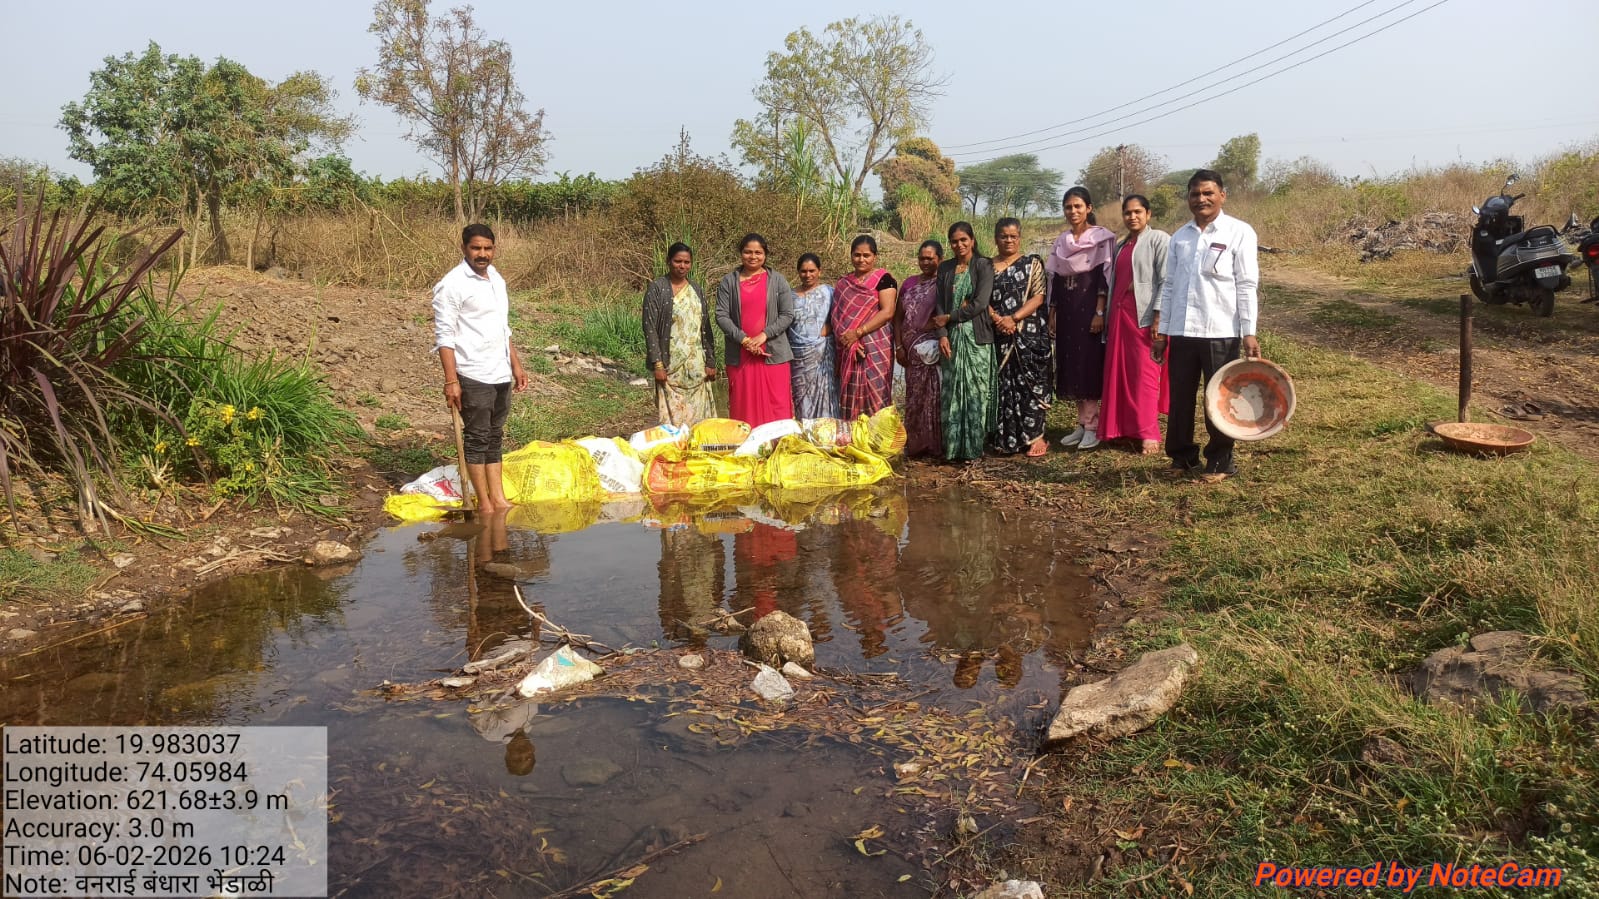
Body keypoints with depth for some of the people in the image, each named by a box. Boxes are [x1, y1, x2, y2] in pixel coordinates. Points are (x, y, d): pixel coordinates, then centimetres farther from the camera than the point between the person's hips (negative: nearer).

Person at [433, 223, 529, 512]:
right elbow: (444, 336, -13)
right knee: (477, 437, 0)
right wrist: (451, 380, -18)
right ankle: (484, 503, 7)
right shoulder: (452, 284, -10)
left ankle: (499, 499, 16)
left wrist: (516, 365, 18)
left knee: (495, 437, 11)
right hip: (473, 377, -7)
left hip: (501, 375, 7)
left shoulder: (496, 279, 13)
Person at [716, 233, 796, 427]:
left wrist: (764, 335, -12)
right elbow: (721, 316, -1)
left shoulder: (778, 281, 5)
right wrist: (745, 340, -12)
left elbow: (787, 315, 1)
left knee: (776, 405, -2)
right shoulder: (728, 282, 5)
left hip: (773, 354, -1)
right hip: (739, 356, 1)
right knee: (743, 407, 4)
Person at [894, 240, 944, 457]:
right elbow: (898, 317, 13)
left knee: (934, 396, -5)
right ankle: (916, 444, 15)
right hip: (913, 351, 5)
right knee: (914, 397, 7)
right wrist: (899, 347, 5)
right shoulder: (909, 283, 14)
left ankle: (935, 445, 2)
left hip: (934, 348, -5)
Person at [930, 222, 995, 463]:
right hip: (952, 338, 4)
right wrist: (942, 335, -7)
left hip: (977, 337, -3)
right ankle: (953, 447, 8)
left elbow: (980, 302, -10)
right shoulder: (945, 268, 12)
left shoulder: (983, 265, -1)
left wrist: (950, 318, -6)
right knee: (951, 393, 2)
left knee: (975, 392, -1)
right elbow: (940, 304, 6)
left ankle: (972, 448, 5)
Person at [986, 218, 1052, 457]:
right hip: (999, 336, 2)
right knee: (1003, 384, 3)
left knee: (1031, 383, -4)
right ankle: (1005, 437, 10)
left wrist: (1013, 318, -16)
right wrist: (997, 319, -15)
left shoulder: (1032, 263, 5)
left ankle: (1035, 434, 2)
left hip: (1029, 335, -2)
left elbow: (1038, 297, -3)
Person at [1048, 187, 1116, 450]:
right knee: (1073, 367, 6)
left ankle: (1093, 426, -1)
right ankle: (1083, 424, 13)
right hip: (1067, 310, 6)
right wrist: (1051, 313, 10)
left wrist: (1100, 312, -17)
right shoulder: (1061, 241, 13)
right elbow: (1054, 279, 14)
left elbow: (1105, 277, -10)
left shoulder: (1102, 237, -4)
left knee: (1091, 365, -6)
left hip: (1090, 307, -6)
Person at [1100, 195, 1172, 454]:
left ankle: (1149, 434, 0)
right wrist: (1108, 316, 9)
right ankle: (1122, 427, 16)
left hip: (1145, 316, -7)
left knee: (1145, 374, -5)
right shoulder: (1120, 245, 17)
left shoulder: (1159, 239, -4)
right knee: (1119, 371, 7)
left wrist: (1159, 317, -17)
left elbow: (1166, 281, -11)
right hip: (1119, 314, 7)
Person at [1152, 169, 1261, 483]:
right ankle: (1182, 457, 23)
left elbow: (1247, 285, -5)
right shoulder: (1179, 237, 10)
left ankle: (1219, 462, 17)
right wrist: (1162, 331, 10)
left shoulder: (1239, 232, -2)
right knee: (1180, 397, 9)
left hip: (1221, 331, -4)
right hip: (1182, 331, 4)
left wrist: (1249, 332, -10)